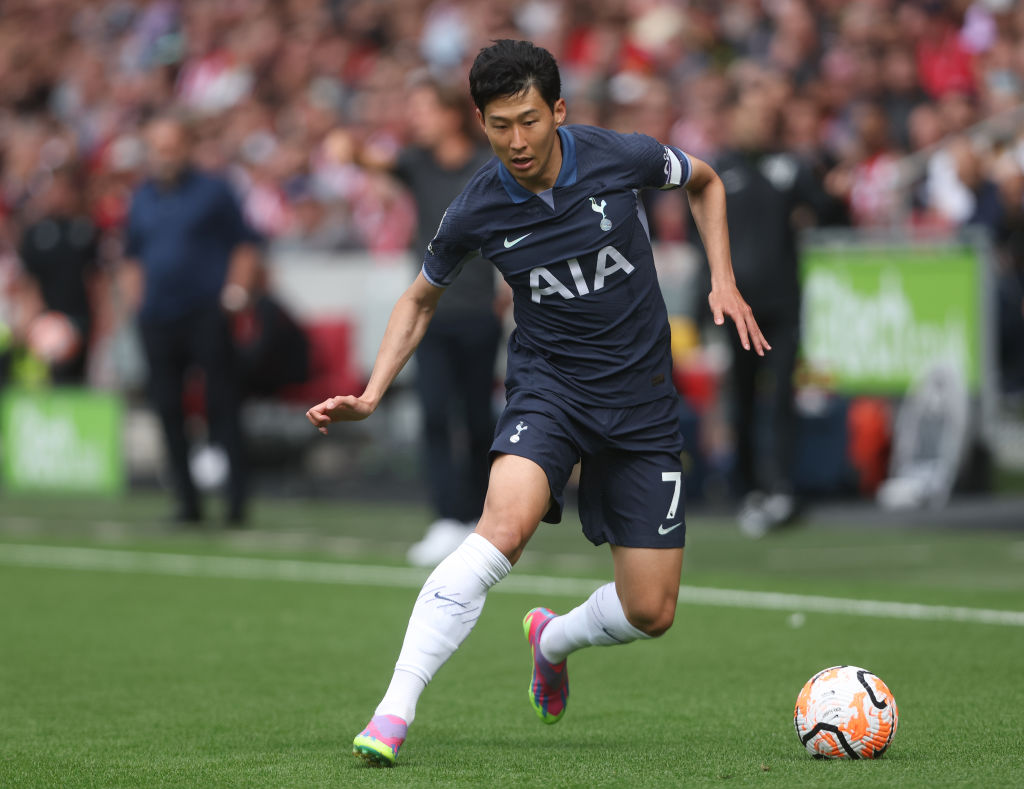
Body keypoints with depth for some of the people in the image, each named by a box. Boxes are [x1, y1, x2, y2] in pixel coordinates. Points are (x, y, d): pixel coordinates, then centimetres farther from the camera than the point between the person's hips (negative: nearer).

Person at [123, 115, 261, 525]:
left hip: (206, 317, -4)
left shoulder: (213, 191, 2)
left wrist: (236, 292, -7)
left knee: (222, 406, -8)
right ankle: (187, 501, 7)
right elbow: (133, 255, 24)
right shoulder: (142, 199, 15)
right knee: (168, 410, 2)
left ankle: (236, 501, -7)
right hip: (158, 319, 5)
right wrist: (140, 299, 11)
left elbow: (245, 245, 3)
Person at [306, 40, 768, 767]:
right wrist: (371, 396, -3)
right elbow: (421, 300, 8)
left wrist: (723, 282, 0)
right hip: (548, 384, -2)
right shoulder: (476, 214, -11)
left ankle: (554, 639, 36)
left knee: (650, 613, 0)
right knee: (505, 525, -32)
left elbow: (704, 181, 11)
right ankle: (394, 713, -33)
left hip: (642, 400, 2)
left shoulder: (621, 159, -12)